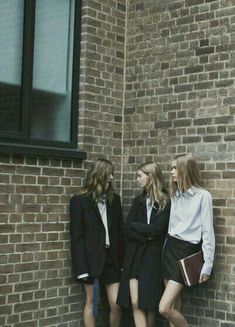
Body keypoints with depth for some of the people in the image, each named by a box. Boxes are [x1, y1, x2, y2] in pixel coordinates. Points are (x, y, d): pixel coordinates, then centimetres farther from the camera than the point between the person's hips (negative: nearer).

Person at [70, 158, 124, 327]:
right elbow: (76, 236, -6)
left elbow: (120, 231, 9)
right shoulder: (80, 200, -4)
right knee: (91, 303, 5)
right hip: (92, 258, -4)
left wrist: (122, 260, 2)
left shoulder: (114, 199, 9)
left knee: (116, 304, 2)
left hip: (112, 257, 4)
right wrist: (81, 267, -11)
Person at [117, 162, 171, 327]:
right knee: (135, 302, -5)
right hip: (134, 255, 4)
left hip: (153, 257, -4)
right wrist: (146, 235, -11)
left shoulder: (166, 203, -5)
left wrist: (136, 226, -2)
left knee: (150, 303, 2)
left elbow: (156, 229, -15)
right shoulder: (139, 201, 11)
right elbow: (128, 230, 4)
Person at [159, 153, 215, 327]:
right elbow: (171, 226, 11)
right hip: (170, 248, 7)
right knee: (173, 306, 8)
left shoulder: (203, 196, -10)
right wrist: (166, 249, 6)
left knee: (165, 308, -13)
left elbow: (207, 232, -10)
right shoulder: (176, 194, 12)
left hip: (187, 252, -7)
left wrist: (207, 265, -11)